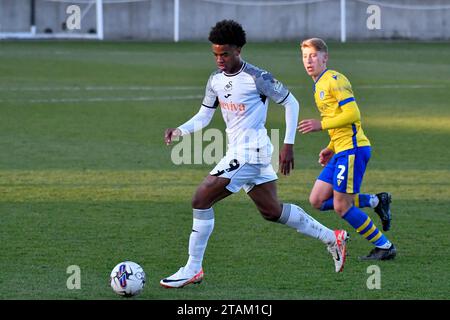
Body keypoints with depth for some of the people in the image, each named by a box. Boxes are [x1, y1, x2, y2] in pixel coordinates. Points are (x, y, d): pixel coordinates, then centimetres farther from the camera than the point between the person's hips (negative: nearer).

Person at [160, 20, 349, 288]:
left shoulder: (257, 78, -14)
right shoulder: (216, 80, 8)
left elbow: (291, 103, -6)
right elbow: (203, 117, 14)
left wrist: (289, 145, -9)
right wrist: (179, 131, -5)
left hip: (251, 151, -9)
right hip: (237, 152, 9)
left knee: (202, 199, -13)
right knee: (272, 211, 17)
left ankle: (193, 269, -5)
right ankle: (332, 238, 29)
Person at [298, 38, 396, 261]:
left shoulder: (334, 80, -10)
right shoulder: (319, 86, 20)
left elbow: (352, 114, -19)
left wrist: (321, 125, -17)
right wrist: (331, 148, 17)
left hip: (352, 148, -10)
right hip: (341, 150, 10)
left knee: (341, 207, -8)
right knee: (317, 201, 5)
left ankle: (384, 247, 3)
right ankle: (376, 202, 13)